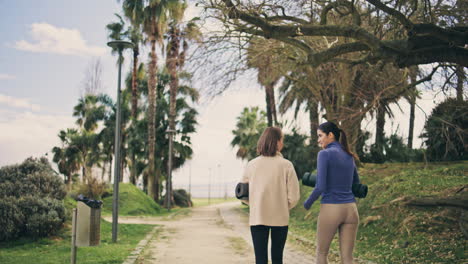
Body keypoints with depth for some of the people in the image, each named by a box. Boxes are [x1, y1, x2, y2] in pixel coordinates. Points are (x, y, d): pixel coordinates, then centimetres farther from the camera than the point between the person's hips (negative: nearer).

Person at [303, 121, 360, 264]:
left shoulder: (324, 154, -9)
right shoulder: (349, 156, 13)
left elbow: (320, 187, -15)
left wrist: (308, 202, 3)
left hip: (330, 210, -5)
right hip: (351, 210, 5)